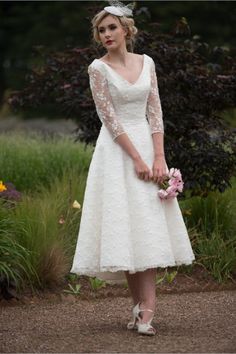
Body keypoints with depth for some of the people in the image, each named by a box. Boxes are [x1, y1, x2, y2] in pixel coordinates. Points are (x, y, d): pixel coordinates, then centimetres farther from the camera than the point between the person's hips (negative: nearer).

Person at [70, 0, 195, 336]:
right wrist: (137, 159, -14)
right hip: (117, 152, -3)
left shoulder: (146, 63, 7)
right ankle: (141, 305, 1)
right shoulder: (98, 68, -4)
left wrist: (159, 158, -7)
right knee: (123, 225, -6)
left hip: (148, 145, 4)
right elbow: (110, 118, -9)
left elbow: (155, 112, 4)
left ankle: (146, 311, -6)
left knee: (149, 227, -3)